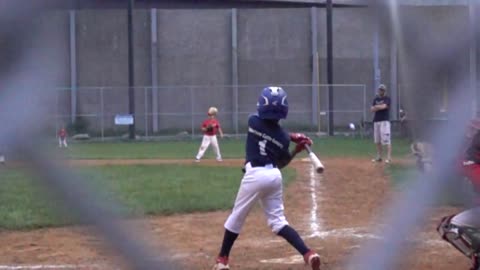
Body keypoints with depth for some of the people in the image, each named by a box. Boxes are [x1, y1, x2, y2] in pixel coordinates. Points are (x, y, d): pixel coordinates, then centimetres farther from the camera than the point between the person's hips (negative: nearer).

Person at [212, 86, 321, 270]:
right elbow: (280, 163, 12)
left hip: (255, 174, -3)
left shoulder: (253, 121, -3)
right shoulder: (283, 137, 2)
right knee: (278, 221, 9)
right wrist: (297, 150, 16)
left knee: (237, 217, 12)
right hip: (274, 175, 3)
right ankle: (308, 254, -7)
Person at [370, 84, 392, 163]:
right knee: (377, 141, 9)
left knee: (386, 140, -13)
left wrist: (376, 106, 0)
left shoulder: (387, 99, -1)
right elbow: (372, 109, 6)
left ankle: (389, 157, -16)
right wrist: (380, 107, -9)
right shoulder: (376, 99, 16)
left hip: (385, 121, -6)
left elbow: (383, 106, -17)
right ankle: (379, 157, 16)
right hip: (376, 121, 6)